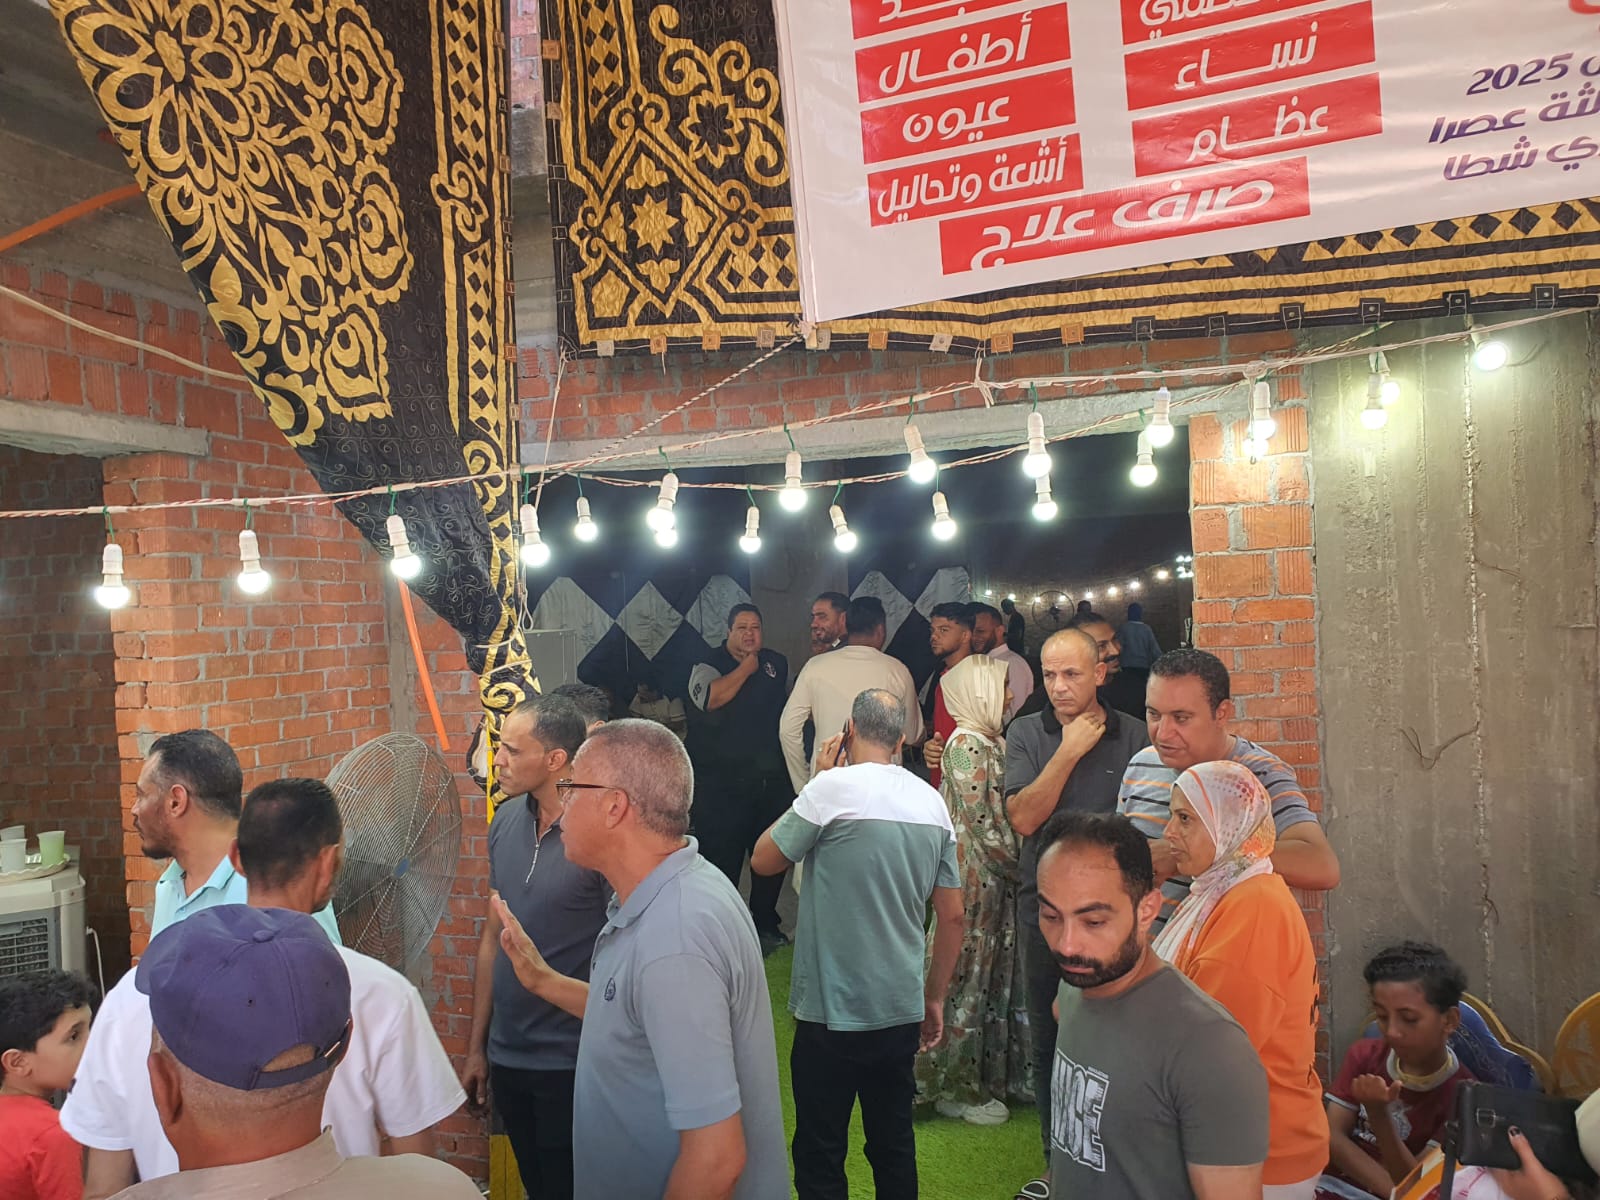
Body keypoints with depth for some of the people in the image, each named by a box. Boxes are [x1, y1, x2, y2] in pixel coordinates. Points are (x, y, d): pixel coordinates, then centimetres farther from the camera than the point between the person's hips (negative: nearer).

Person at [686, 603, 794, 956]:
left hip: (772, 781, 5)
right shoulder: (708, 666, -5)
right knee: (722, 862, 0)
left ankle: (765, 924, 33)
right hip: (722, 785, -5)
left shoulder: (777, 663, 11)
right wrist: (747, 667, -15)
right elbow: (713, 697, -27)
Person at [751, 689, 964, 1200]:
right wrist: (934, 998, 18)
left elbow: (764, 860, -2)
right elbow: (952, 916, 7)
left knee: (820, 1158, 9)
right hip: (903, 1012, 6)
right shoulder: (932, 802, 3)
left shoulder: (834, 786, -14)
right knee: (894, 1148, 19)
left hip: (832, 1014, -5)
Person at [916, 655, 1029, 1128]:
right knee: (968, 974, 2)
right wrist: (1020, 867, -10)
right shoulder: (967, 744, -17)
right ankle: (957, 1088, 16)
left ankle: (985, 1074, 29)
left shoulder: (990, 741, 11)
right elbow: (987, 822, -19)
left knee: (993, 973, 16)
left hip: (996, 878, 9)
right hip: (974, 878, -9)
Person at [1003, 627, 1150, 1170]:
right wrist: (1070, 751, -15)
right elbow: (1023, 818, -13)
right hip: (1043, 909, 1)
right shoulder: (1026, 733, -1)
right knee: (1048, 1043, 13)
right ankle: (1058, 1162, 30)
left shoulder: (1133, 737, -2)